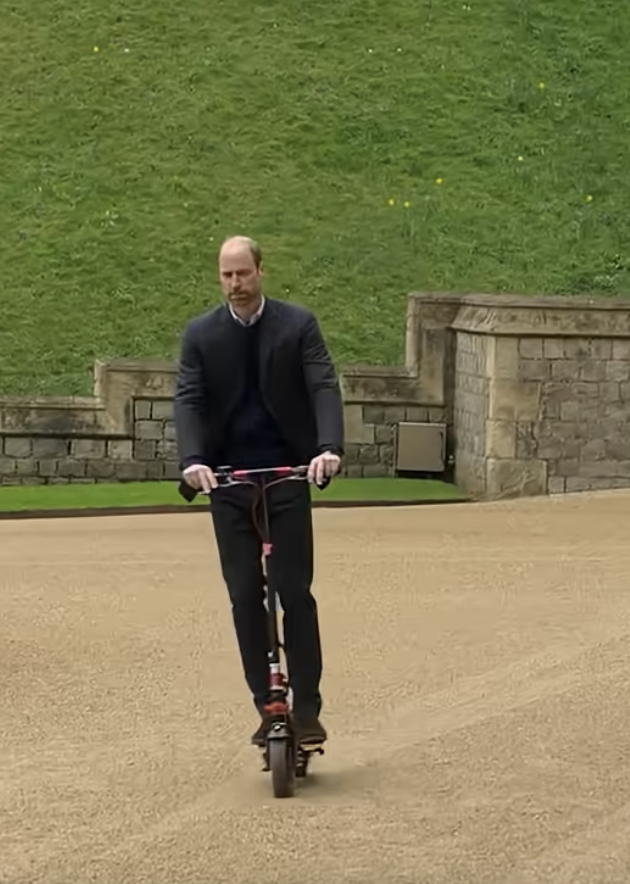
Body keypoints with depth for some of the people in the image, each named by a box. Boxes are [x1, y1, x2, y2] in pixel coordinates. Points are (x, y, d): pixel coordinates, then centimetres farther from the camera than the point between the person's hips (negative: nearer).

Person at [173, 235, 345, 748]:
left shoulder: (298, 325, -1)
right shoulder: (200, 335, 4)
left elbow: (324, 387, -11)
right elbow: (188, 400, -5)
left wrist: (329, 447, -29)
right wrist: (192, 460, -23)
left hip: (288, 475, -2)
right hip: (228, 479, 2)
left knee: (294, 591, -5)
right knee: (245, 596, 2)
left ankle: (307, 709, 2)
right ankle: (267, 707, 12)